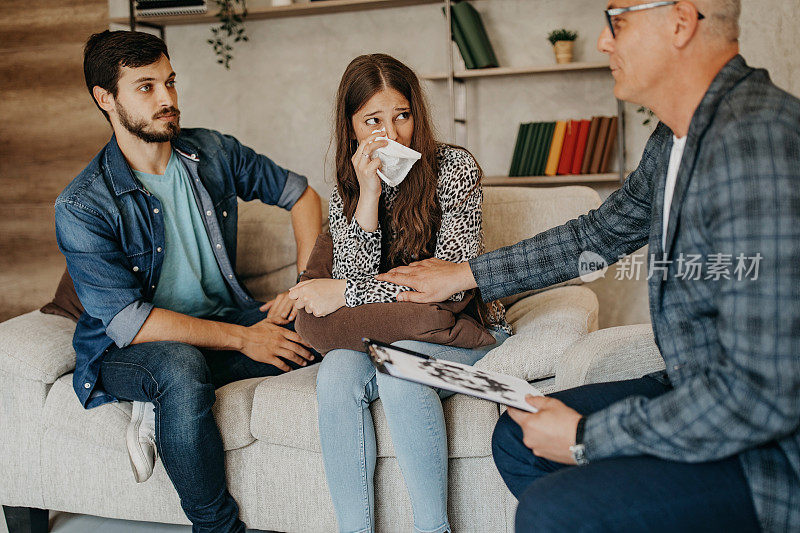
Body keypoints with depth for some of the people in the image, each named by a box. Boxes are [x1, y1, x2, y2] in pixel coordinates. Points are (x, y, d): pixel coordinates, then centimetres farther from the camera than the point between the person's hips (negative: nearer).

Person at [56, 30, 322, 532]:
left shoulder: (214, 152, -1)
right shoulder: (81, 207, -15)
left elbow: (304, 195, 9)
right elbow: (126, 321, -21)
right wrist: (242, 338, -25)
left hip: (227, 317, 5)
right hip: (127, 350, -5)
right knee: (181, 366, -39)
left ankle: (165, 414, -14)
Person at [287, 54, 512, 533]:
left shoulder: (454, 167, -8)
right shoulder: (345, 193, 5)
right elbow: (354, 278, -8)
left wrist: (346, 293, -18)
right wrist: (369, 195, -17)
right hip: (383, 336, 4)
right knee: (337, 371, -28)